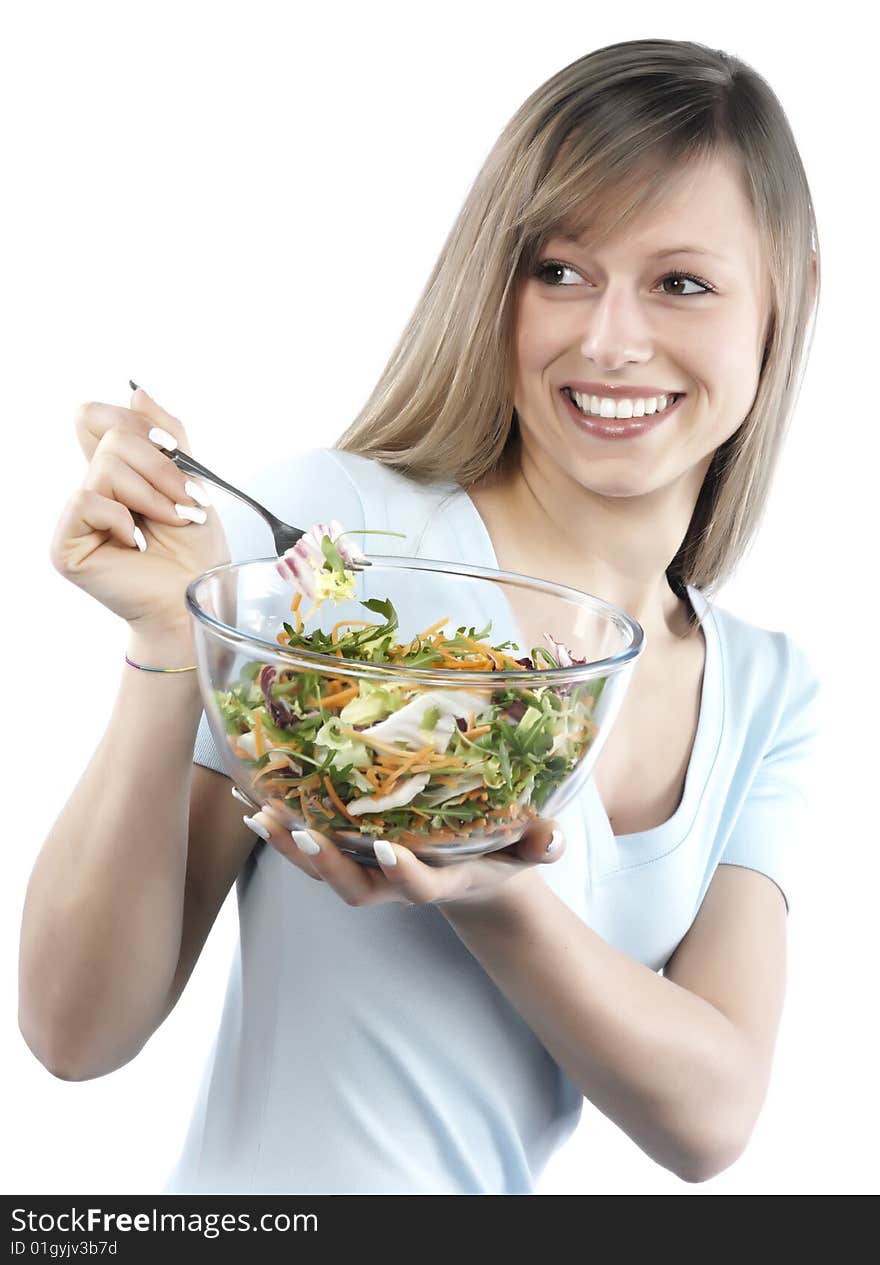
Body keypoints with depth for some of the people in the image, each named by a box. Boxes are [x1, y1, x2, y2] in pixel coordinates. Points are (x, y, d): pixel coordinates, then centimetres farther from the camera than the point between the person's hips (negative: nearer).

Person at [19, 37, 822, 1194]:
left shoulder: (770, 691, -2)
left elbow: (710, 1119, -11)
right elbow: (78, 1032, -15)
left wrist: (496, 900, -27)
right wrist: (169, 646, -28)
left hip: (497, 1202, 3)